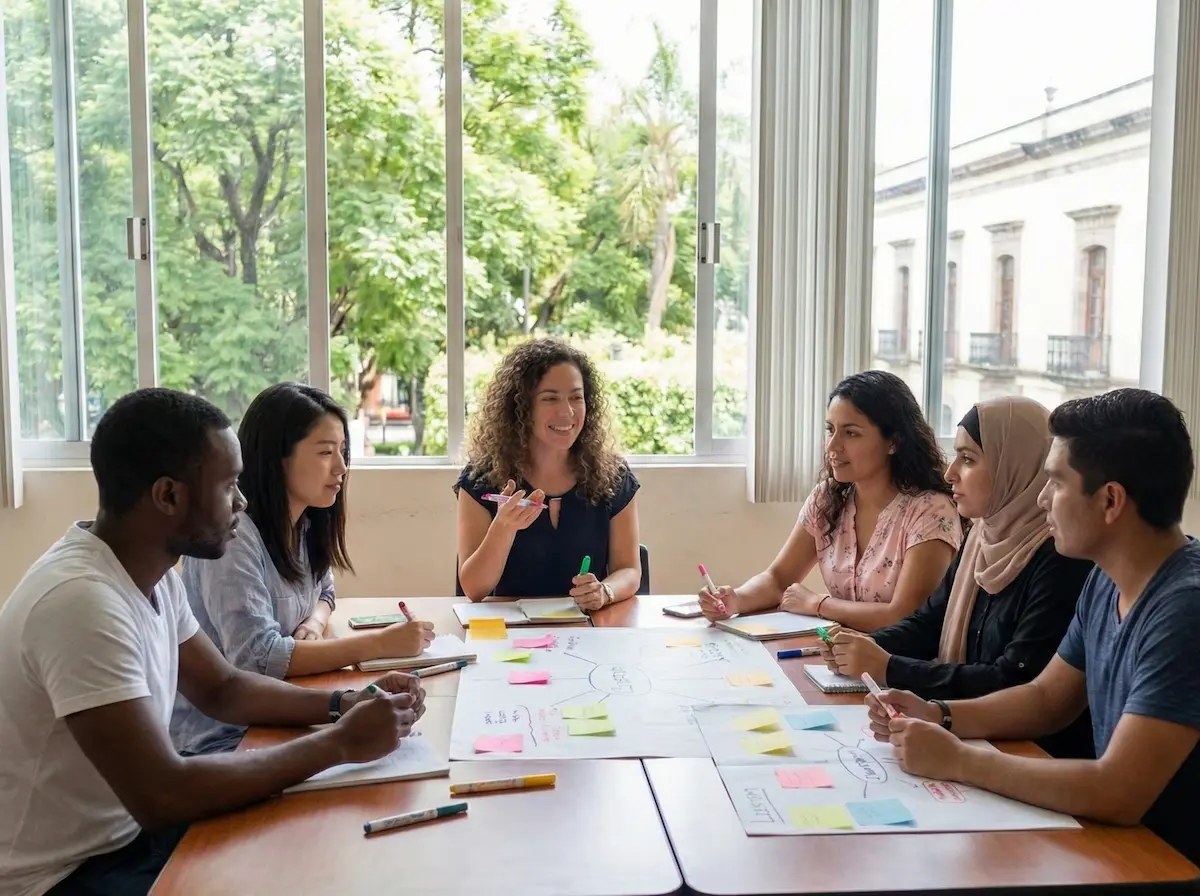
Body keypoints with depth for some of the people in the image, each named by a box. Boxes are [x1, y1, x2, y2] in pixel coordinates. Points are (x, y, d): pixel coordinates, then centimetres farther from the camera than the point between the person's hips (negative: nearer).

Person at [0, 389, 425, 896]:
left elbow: (222, 689, 11)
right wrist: (340, 743, -23)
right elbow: (161, 797, -31)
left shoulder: (153, 573, 0)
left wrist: (345, 703, -5)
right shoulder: (82, 599, -29)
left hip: (132, 830, 8)